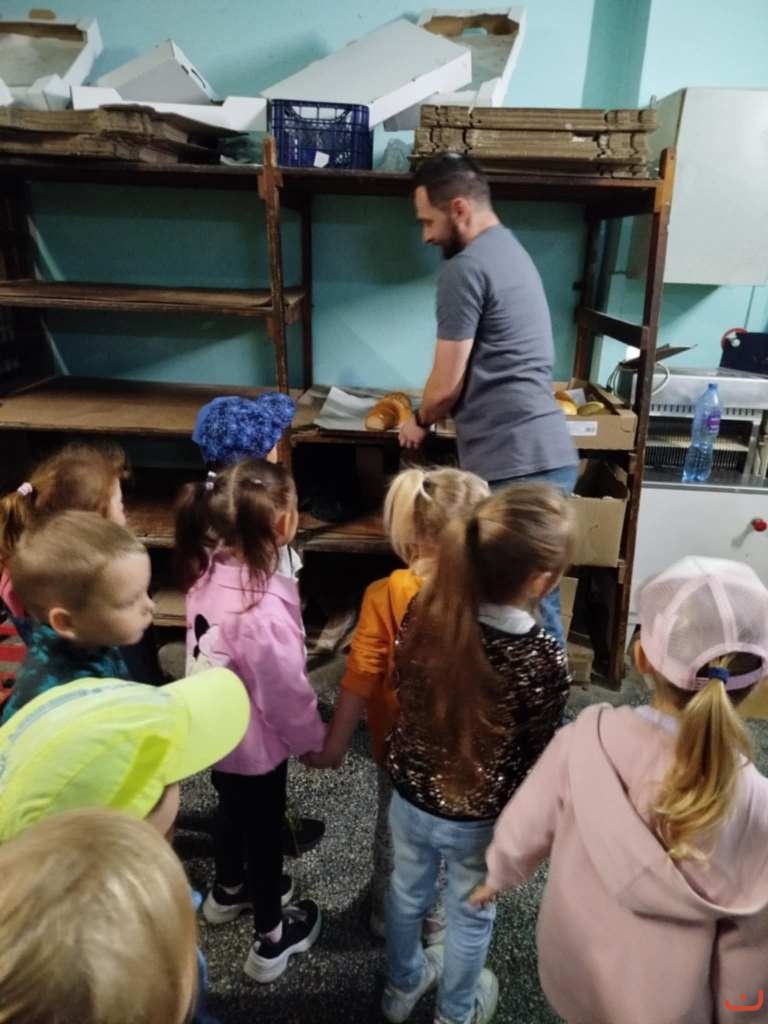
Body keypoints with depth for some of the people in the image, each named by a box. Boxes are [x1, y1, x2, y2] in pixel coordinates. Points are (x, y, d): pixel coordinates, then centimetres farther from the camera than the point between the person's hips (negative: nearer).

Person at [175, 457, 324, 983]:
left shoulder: (209, 573, -14)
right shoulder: (264, 606, -37)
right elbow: (286, 692, -25)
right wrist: (315, 739, -7)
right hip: (256, 742, -7)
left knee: (231, 809, 30)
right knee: (264, 831, 17)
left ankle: (228, 891, 58)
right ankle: (271, 940, 41)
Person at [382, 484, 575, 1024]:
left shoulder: (425, 610, -21)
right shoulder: (544, 660, -32)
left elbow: (405, 693, -5)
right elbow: (537, 758, -17)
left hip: (411, 796, 4)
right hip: (482, 818, -3)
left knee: (407, 891, 30)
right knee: (470, 916, 27)